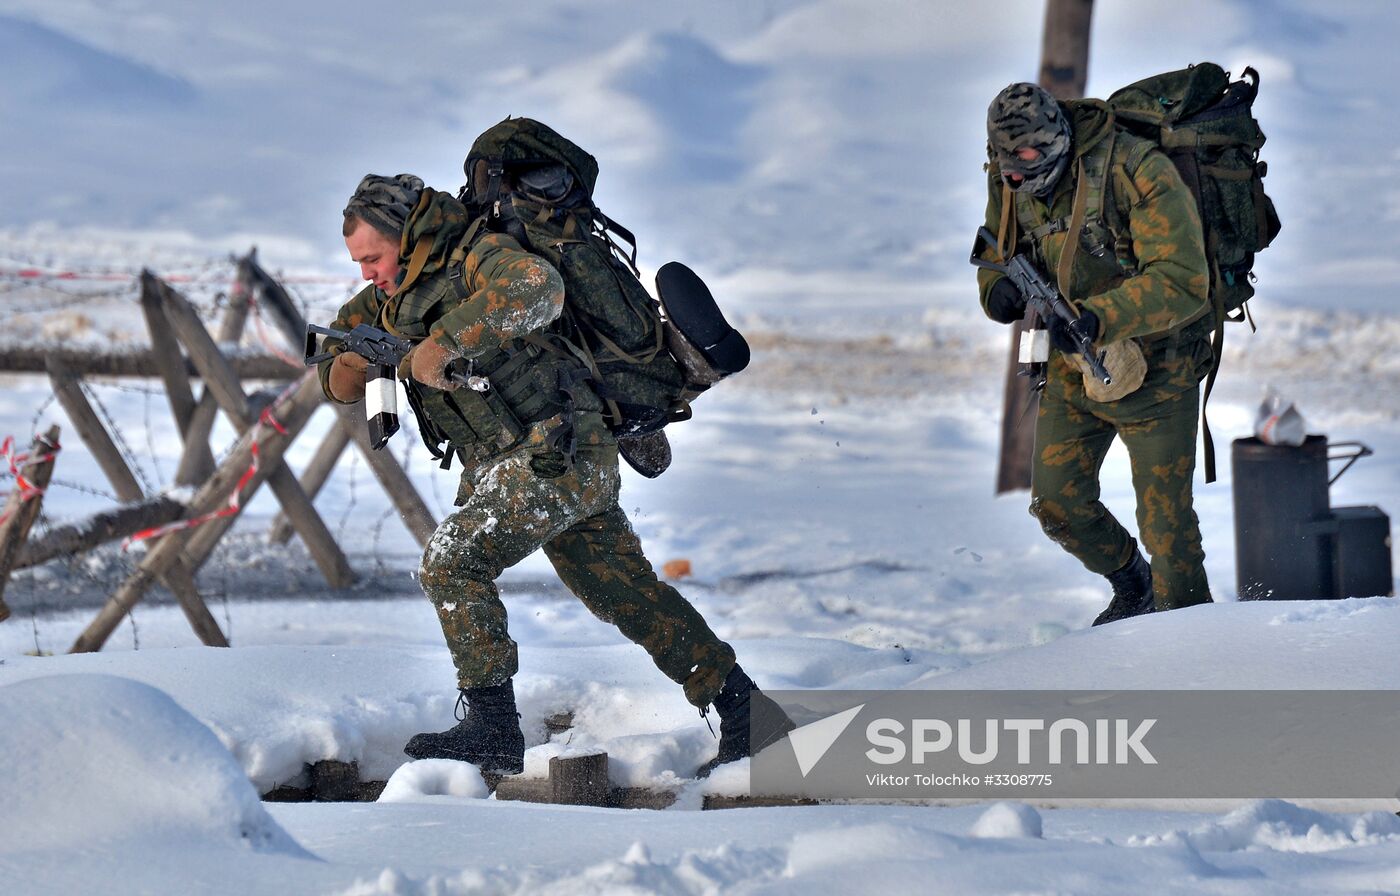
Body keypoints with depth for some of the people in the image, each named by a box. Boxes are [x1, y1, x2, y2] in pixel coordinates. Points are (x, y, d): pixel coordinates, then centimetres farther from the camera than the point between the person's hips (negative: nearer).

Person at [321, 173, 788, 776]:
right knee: (626, 592, 12)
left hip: (555, 453, -10)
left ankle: (492, 728, -10)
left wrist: (445, 341, -36)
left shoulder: (477, 255, -14)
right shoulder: (397, 291, 15)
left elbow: (537, 287, -35)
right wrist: (343, 370, -6)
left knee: (450, 565, -13)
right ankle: (745, 709, 16)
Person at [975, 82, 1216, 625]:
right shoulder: (1009, 182, -6)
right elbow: (995, 255, 7)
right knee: (1056, 502, 8)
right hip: (1074, 366, 6)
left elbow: (1183, 282, -30)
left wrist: (1098, 318, -42)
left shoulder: (1138, 172, -26)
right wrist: (1001, 291, -19)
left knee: (1164, 515, -2)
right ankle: (1132, 588, 34)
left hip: (1154, 366, -6)